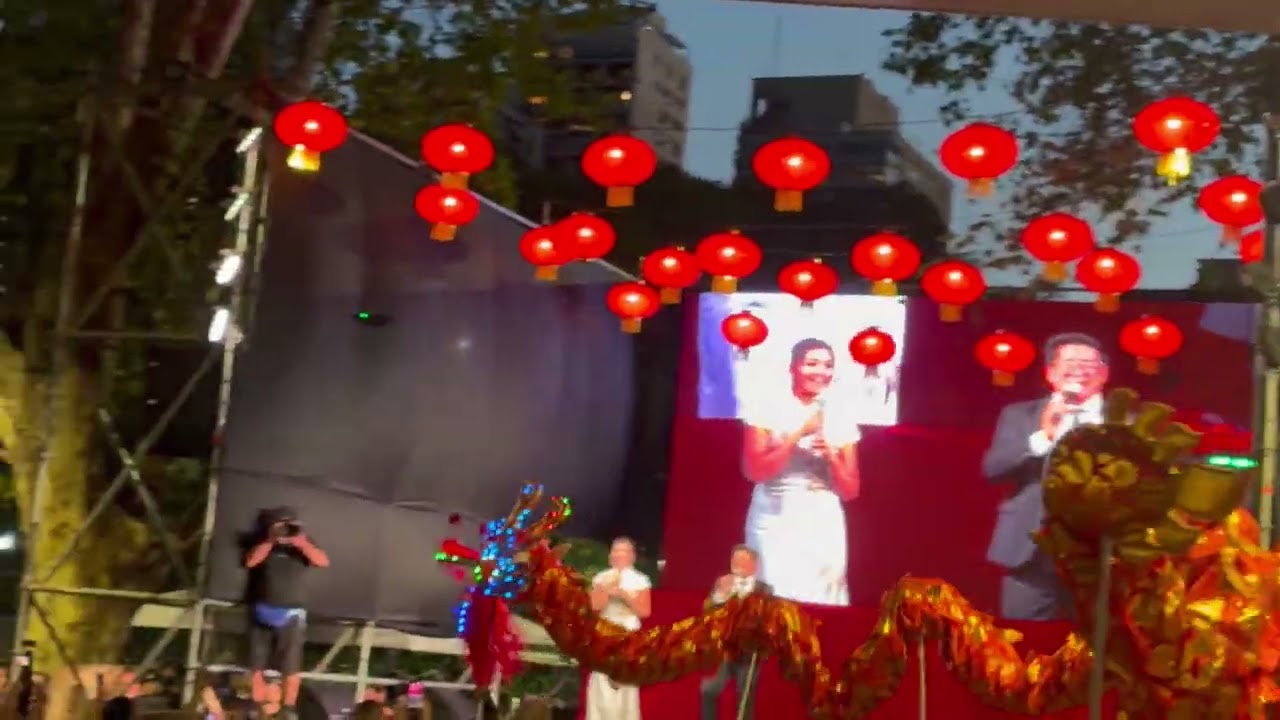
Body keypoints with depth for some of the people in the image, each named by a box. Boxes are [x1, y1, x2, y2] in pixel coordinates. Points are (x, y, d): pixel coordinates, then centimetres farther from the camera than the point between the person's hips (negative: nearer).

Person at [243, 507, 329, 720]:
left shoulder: (303, 544, 4)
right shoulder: (263, 544, 5)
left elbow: (323, 561, -10)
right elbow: (251, 561, -12)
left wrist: (301, 543, -21)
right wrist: (271, 540, -17)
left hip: (292, 613, -1)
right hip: (263, 611, 1)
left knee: (291, 666, -5)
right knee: (257, 664, 6)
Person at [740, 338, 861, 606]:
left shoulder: (840, 419, 8)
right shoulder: (768, 410, 0)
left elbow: (850, 491, 9)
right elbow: (755, 471, -10)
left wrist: (831, 455, -9)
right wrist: (799, 434, -14)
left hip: (823, 526, 3)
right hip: (775, 521, -3)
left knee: (822, 603, 0)